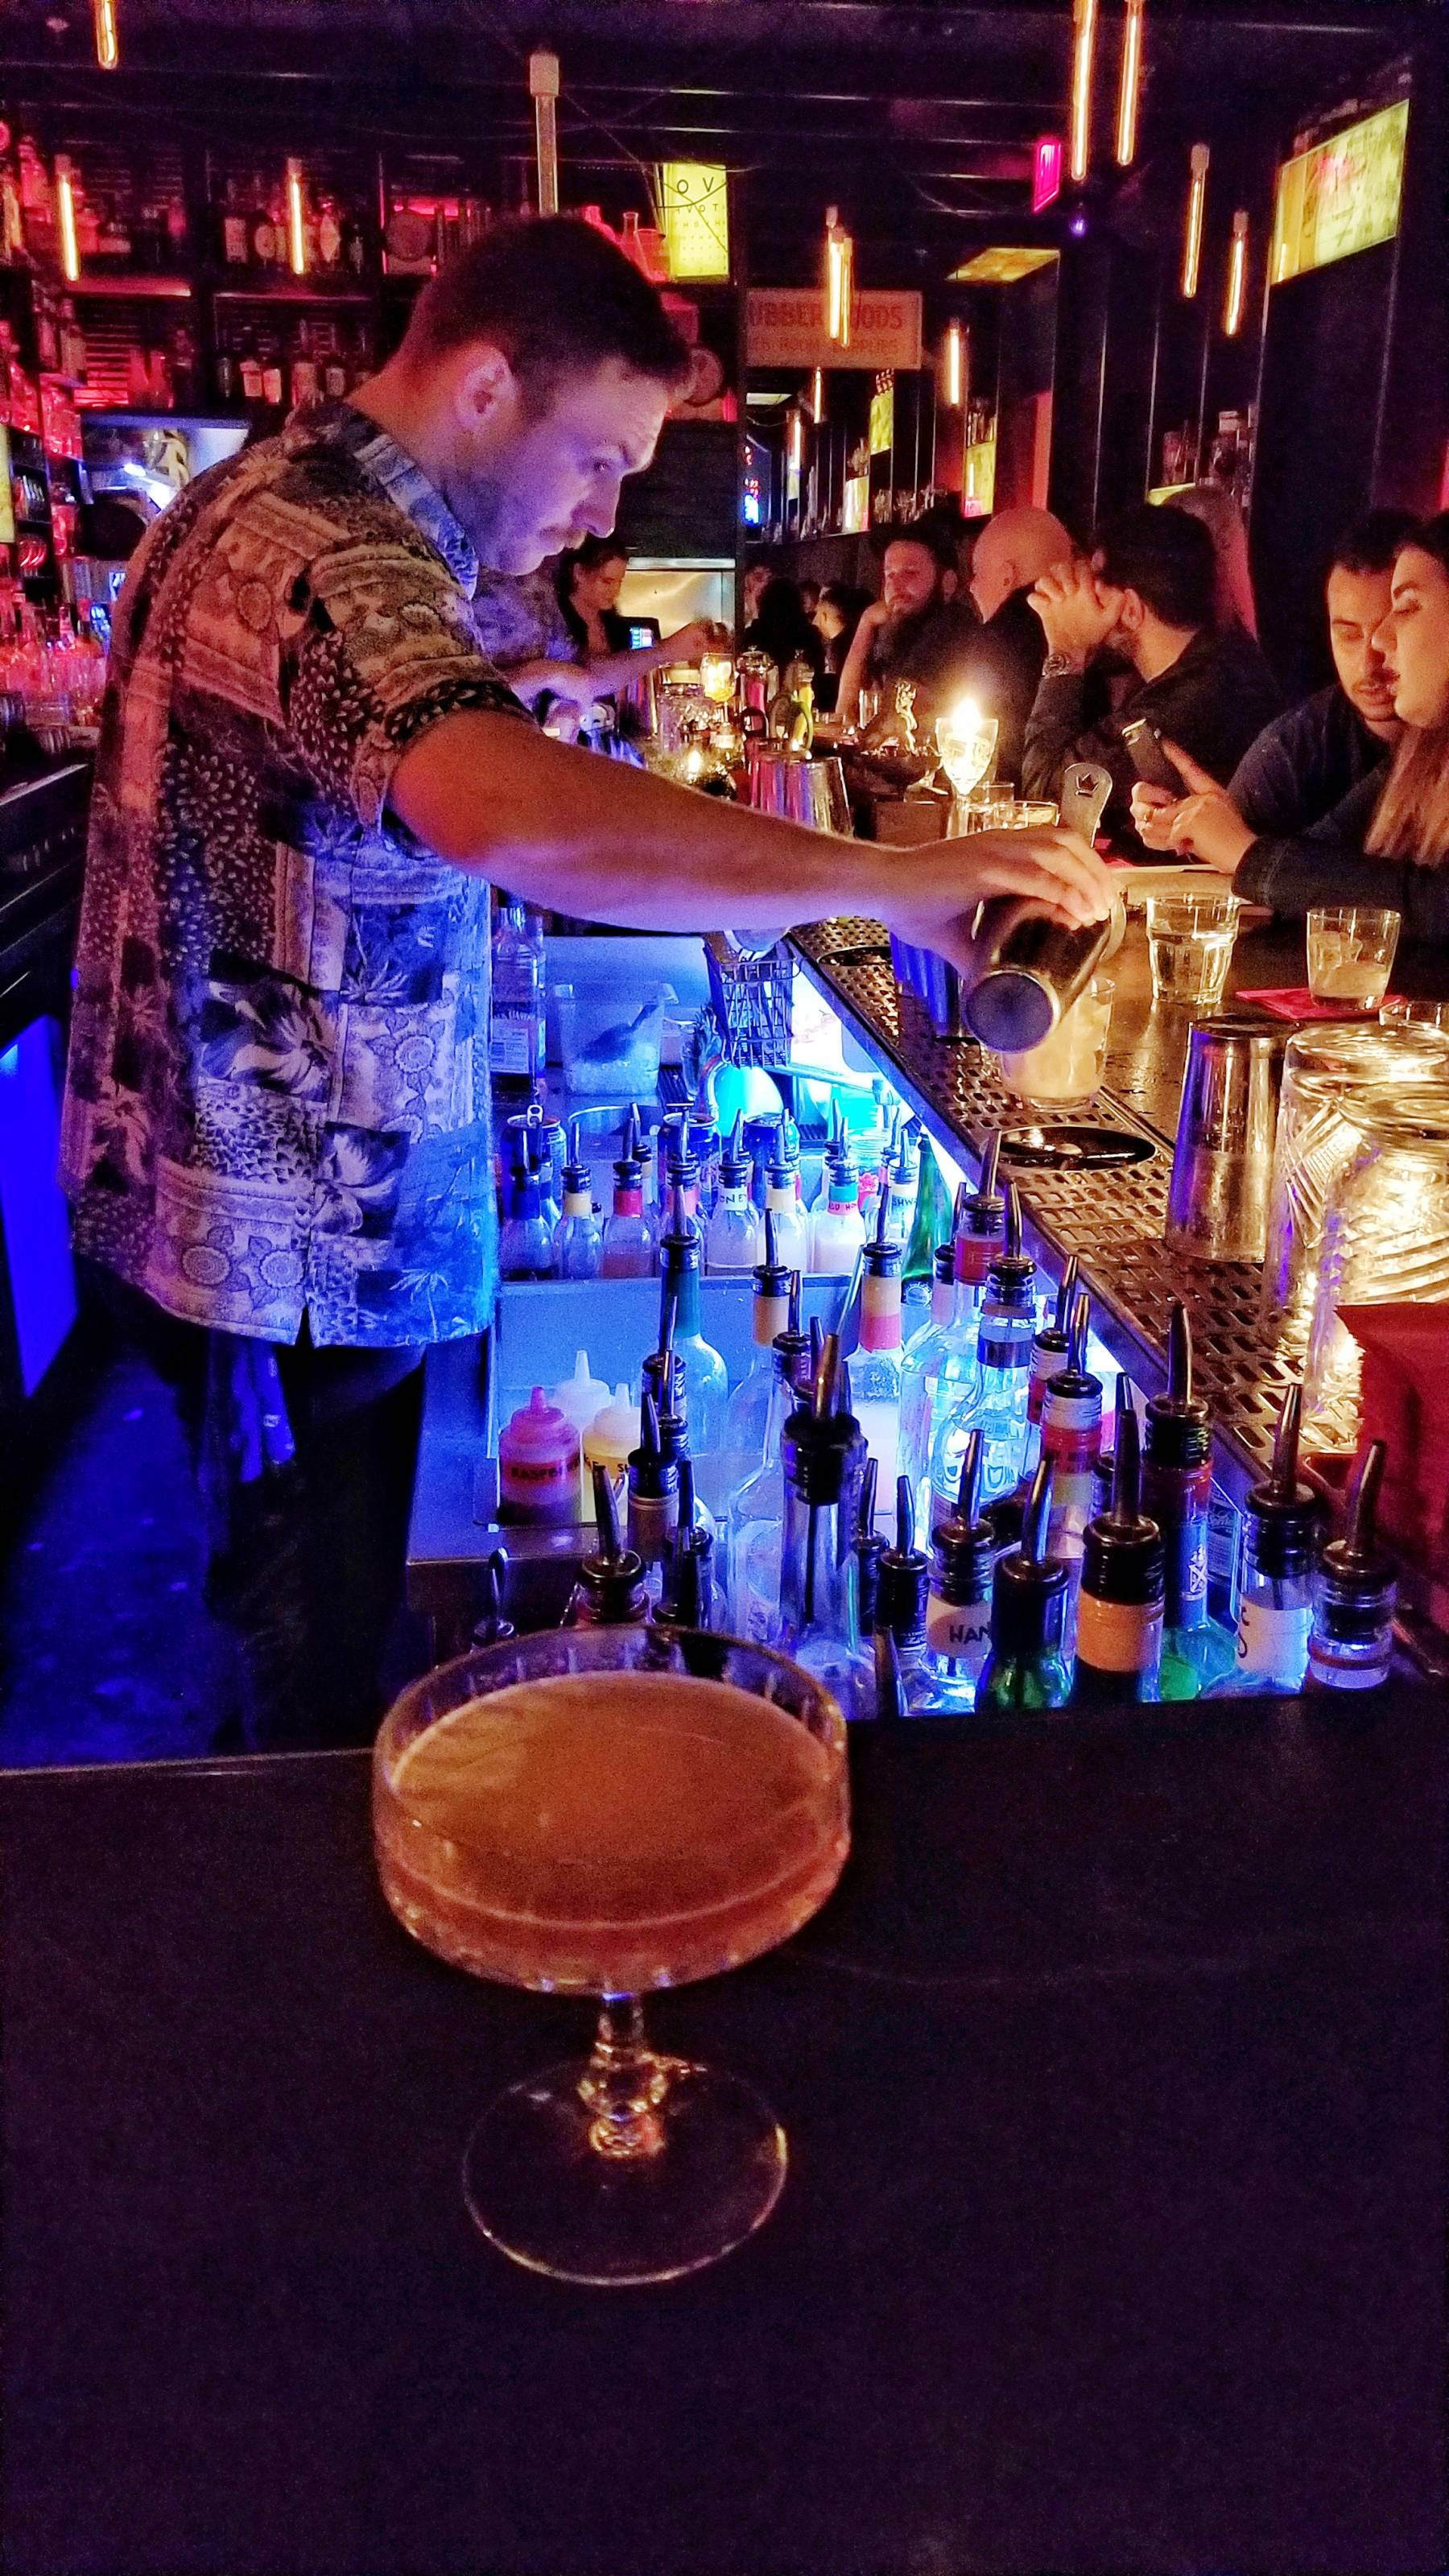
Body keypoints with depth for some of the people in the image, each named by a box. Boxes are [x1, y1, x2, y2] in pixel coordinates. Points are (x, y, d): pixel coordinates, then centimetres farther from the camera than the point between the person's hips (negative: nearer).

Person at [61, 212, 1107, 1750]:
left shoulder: (254, 498, 11)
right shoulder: (338, 551, -24)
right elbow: (507, 814, -45)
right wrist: (891, 883, -39)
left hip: (220, 1193, 10)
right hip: (298, 1243, -10)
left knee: (310, 1635, 26)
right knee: (324, 1692, 7)